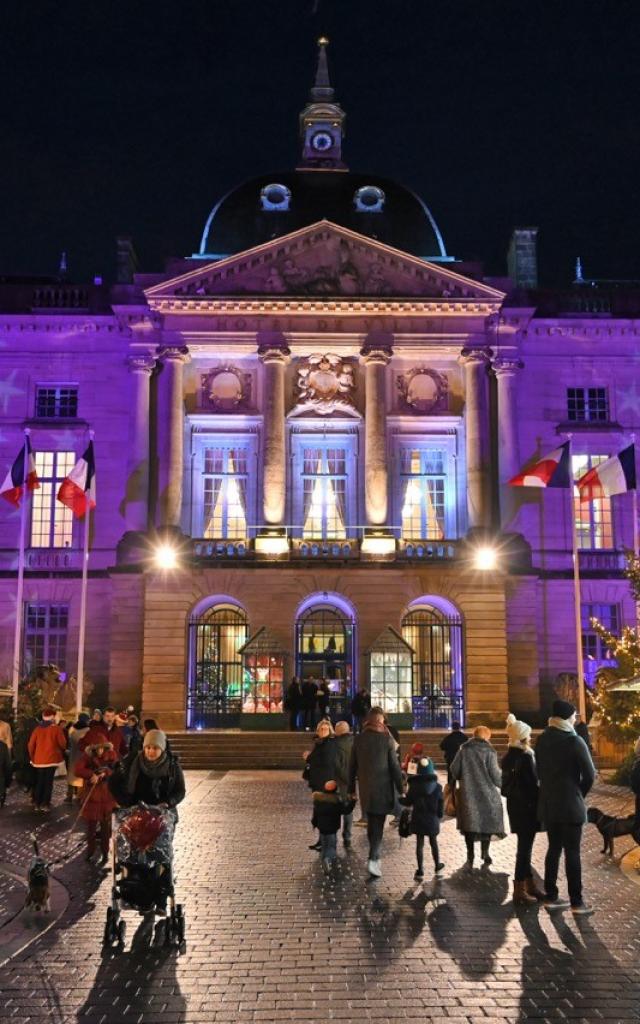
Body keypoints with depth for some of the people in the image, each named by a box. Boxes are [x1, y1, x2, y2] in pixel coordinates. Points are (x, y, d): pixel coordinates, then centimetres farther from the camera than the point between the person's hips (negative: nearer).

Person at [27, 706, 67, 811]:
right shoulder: (56, 728, -8)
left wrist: (32, 757, 16)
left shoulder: (37, 728, 1)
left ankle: (36, 803, 16)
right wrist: (61, 751, 17)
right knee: (48, 781, 4)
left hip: (39, 760, 3)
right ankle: (45, 804, 2)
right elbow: (63, 743, -6)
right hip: (51, 759, -3)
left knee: (39, 781, 14)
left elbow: (30, 745, 3)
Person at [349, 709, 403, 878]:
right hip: (382, 787, -3)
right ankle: (373, 859, -14)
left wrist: (351, 789, 15)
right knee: (378, 824, -1)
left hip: (365, 788, 4)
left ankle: (375, 857, 26)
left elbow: (352, 766, 7)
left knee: (371, 823, 17)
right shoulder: (386, 739, -9)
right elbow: (395, 766, -7)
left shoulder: (358, 739, 1)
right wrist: (400, 789, 1)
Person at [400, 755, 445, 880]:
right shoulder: (437, 786, -6)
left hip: (418, 820, -1)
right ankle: (437, 866, 31)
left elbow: (408, 802, -6)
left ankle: (420, 870, 5)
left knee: (419, 844, 5)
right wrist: (439, 816, 13)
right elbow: (441, 804, -1)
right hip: (432, 819, 1)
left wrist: (400, 798, 13)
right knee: (433, 842, 17)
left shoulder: (414, 786, -10)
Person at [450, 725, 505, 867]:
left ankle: (470, 856, 13)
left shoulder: (464, 750, -1)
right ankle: (485, 854, 9)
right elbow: (495, 774, -10)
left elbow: (454, 769, 0)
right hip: (486, 793, -2)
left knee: (469, 823, 11)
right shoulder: (489, 752, -9)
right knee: (487, 823, 12)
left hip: (467, 792, 2)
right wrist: (502, 783, 10)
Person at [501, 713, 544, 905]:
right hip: (526, 807, -8)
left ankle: (529, 885, 25)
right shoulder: (525, 758, -18)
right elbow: (533, 784, -17)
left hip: (514, 806, 9)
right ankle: (519, 890, 3)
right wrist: (537, 806, -8)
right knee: (525, 847, -1)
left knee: (524, 846, 17)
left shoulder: (508, 757, 8)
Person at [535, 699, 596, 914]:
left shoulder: (542, 740, 5)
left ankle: (551, 897, 19)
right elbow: (590, 775, -13)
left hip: (548, 804, 6)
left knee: (553, 848, 14)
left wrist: (551, 789, 8)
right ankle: (576, 902, 6)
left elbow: (540, 771, 8)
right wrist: (580, 794, 3)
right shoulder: (574, 741, -14)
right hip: (570, 805, -6)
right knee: (572, 852, 1)